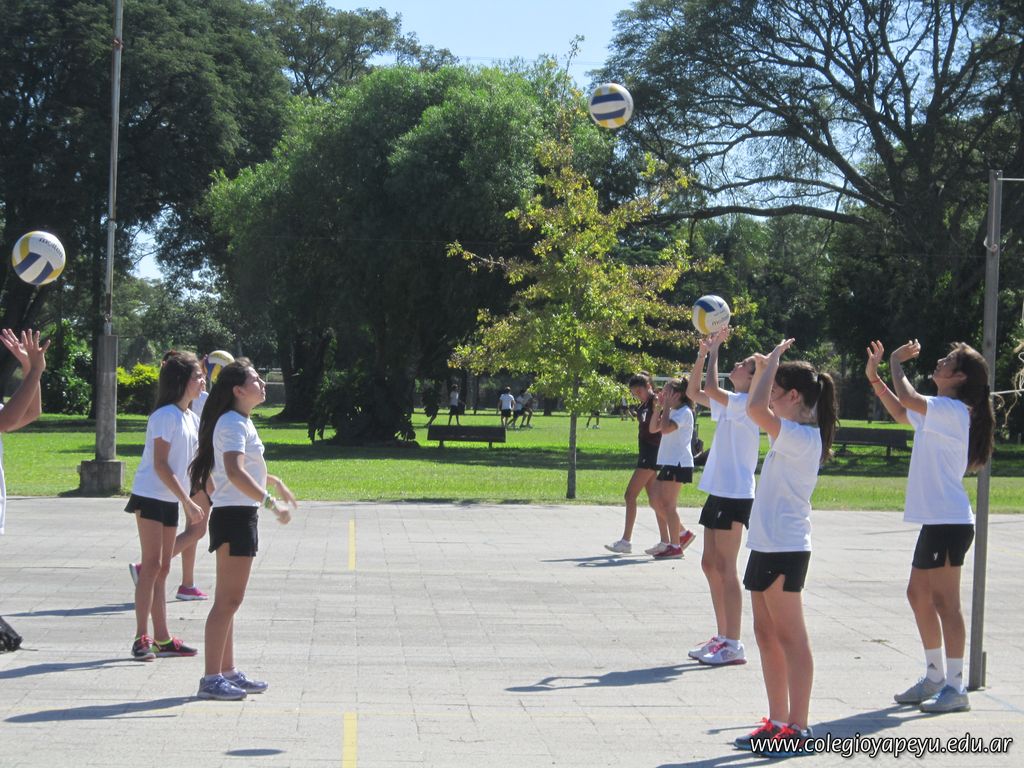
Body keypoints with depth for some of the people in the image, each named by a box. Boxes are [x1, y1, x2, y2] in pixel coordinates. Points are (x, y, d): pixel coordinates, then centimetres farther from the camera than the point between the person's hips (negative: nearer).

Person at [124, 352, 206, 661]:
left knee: (162, 568, 10)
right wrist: (188, 501, -19)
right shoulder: (166, 416, -14)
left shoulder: (192, 418, 12)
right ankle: (142, 638, -10)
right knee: (152, 565, -11)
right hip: (150, 496, -9)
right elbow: (160, 465, -18)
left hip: (170, 500, 9)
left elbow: (195, 464, 18)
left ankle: (162, 638, 14)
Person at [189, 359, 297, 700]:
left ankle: (228, 672, 22)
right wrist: (271, 503, -35)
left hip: (241, 517, 10)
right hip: (233, 516, -10)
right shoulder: (233, 424, -15)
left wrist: (272, 480, 36)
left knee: (230, 601, 14)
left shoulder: (241, 422, 16)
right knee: (228, 601, -8)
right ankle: (211, 679, -4)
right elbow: (234, 472, -31)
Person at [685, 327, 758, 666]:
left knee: (725, 568, -8)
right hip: (718, 492, 10)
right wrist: (703, 354, 11)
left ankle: (733, 646, -5)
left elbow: (711, 388, -25)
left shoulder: (747, 404, -12)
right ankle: (722, 637, 20)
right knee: (711, 565, 13)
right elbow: (694, 392, 22)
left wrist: (715, 349, -13)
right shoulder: (729, 404, 15)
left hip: (735, 495, -10)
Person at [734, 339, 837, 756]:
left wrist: (772, 361, -17)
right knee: (767, 636, 13)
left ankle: (798, 728, -2)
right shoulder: (794, 434, 13)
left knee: (790, 638, -6)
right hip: (768, 546, 10)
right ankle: (777, 721, 20)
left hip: (784, 549, -10)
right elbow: (757, 410, 31)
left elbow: (755, 409, -30)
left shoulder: (803, 437, -16)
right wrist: (763, 369, 18)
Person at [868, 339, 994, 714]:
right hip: (936, 520, 10)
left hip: (950, 523, -10)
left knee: (944, 601, -7)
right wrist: (874, 376, 21)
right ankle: (934, 678, 26)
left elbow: (907, 398, -28)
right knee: (919, 595, 16)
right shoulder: (937, 412, 15)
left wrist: (897, 361, -10)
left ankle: (955, 687, -2)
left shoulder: (953, 411, -14)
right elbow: (902, 413, 32)